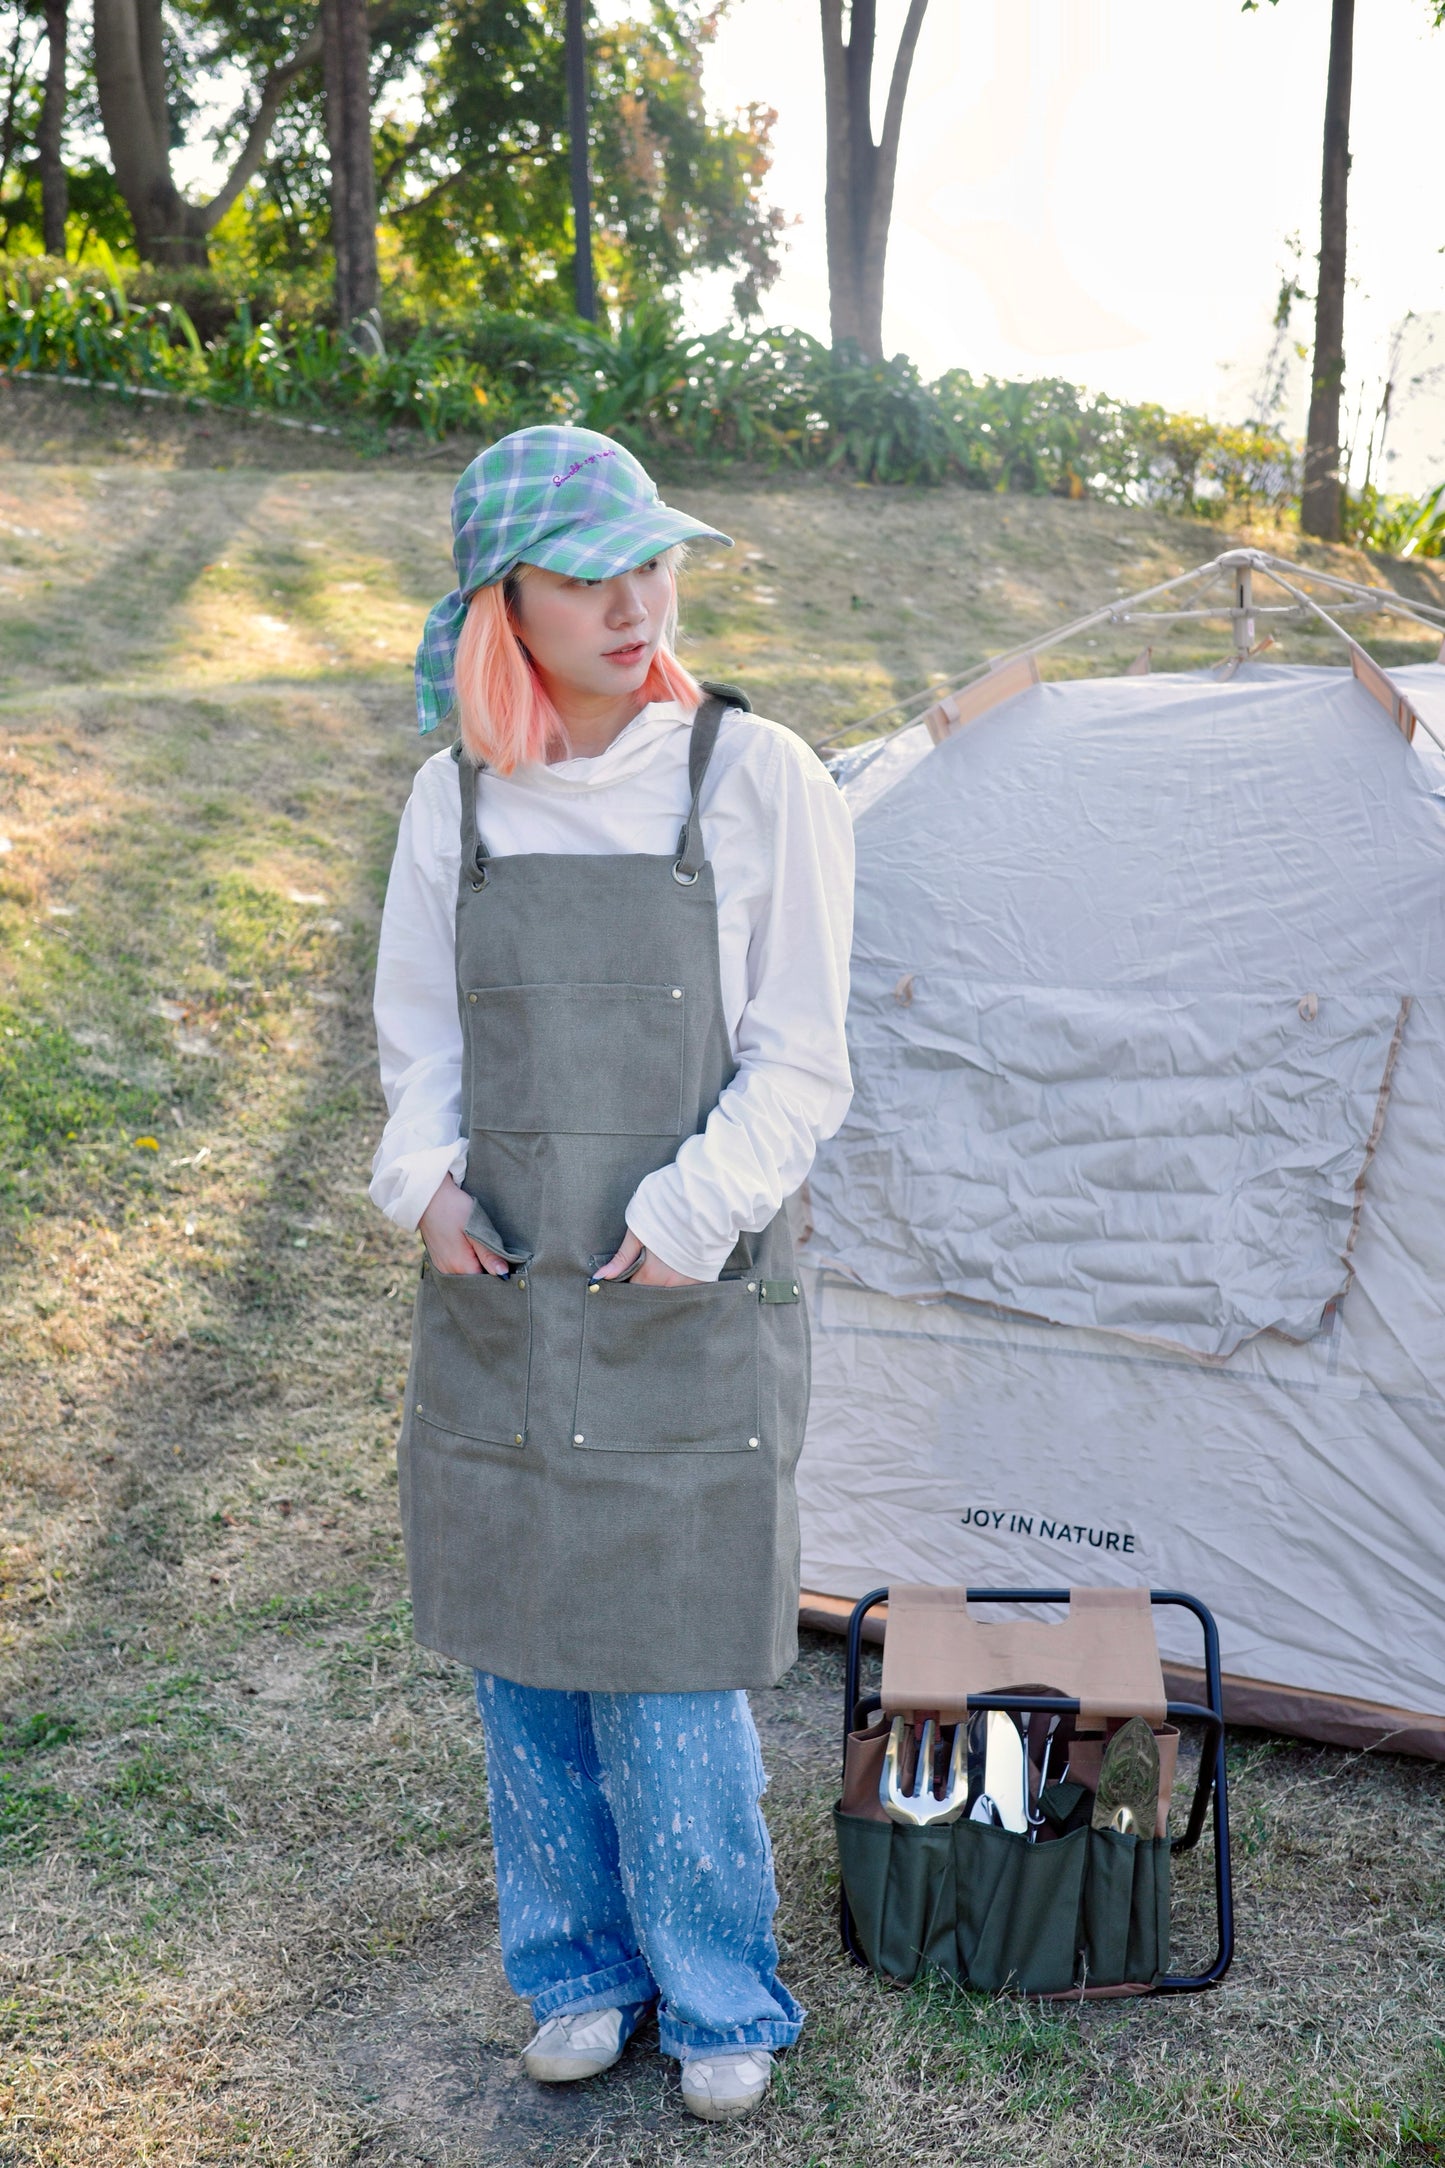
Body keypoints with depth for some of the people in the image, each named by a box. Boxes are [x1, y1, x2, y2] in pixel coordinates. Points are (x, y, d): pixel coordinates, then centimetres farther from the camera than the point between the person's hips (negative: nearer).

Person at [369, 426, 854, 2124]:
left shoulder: (757, 779, -7)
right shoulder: (460, 795, 3)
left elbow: (798, 1065, -5)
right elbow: (420, 1032, 12)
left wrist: (686, 1219, -13)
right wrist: (424, 1178, -4)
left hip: (690, 1299, -4)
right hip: (497, 1292, 4)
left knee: (669, 1665, 1)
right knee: (520, 1652, 13)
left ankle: (722, 2004, 26)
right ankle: (581, 1973, 35)